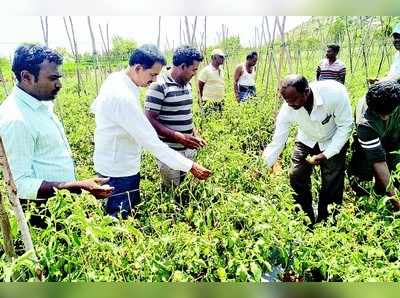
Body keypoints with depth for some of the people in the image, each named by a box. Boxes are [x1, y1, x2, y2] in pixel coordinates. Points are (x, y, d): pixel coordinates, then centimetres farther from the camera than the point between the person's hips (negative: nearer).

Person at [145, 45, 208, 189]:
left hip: (188, 149, 7)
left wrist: (196, 136, 8)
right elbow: (150, 121, -19)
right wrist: (180, 137, -24)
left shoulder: (187, 85, 9)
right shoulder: (159, 86, -15)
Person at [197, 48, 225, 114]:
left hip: (220, 102, 7)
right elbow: (200, 87, -6)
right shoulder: (206, 70, -10)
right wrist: (200, 101, -6)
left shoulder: (221, 70, 11)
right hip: (209, 103, -7)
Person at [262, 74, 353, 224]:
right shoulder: (287, 109, -28)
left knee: (332, 185, -4)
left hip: (333, 141, -2)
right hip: (306, 140, 3)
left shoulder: (335, 93, -37)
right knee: (296, 176, -2)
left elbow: (345, 125, -23)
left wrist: (326, 154, -27)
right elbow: (277, 142, -20)